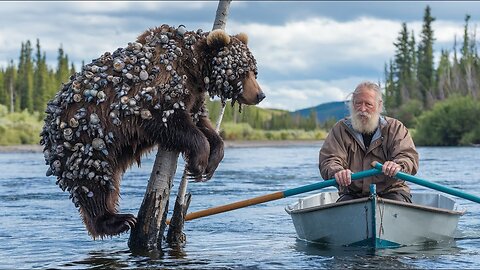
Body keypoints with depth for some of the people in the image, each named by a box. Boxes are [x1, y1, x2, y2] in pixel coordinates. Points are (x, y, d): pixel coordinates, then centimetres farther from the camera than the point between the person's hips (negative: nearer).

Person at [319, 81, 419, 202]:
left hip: (390, 192, 0)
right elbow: (328, 160, -5)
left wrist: (398, 166, -35)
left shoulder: (395, 128, 5)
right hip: (353, 194, 0)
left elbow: (409, 157, -9)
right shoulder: (341, 129, 7)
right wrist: (337, 171, -32)